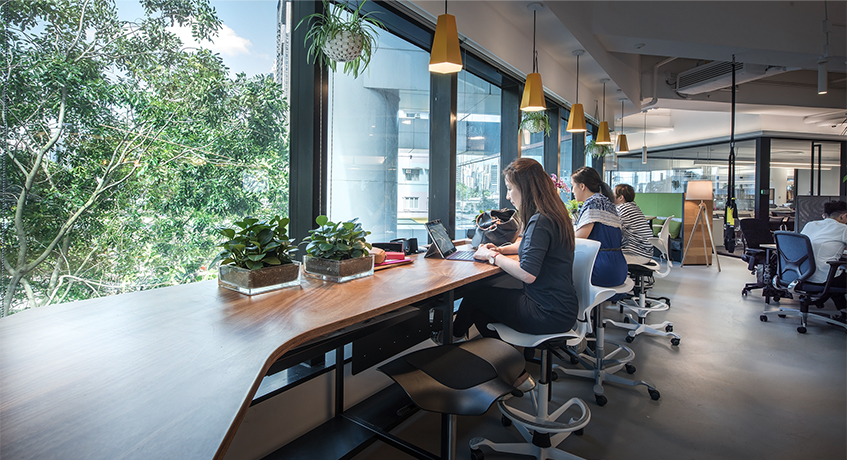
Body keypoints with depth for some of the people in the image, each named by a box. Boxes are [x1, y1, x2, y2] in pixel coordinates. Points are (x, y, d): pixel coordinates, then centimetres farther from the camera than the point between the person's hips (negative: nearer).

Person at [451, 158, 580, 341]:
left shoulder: (540, 222, -24)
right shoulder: (553, 215, 8)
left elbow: (528, 274, -29)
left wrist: (492, 256, -15)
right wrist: (501, 249, 10)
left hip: (549, 315, -9)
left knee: (475, 297, 1)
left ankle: (454, 336, 28)